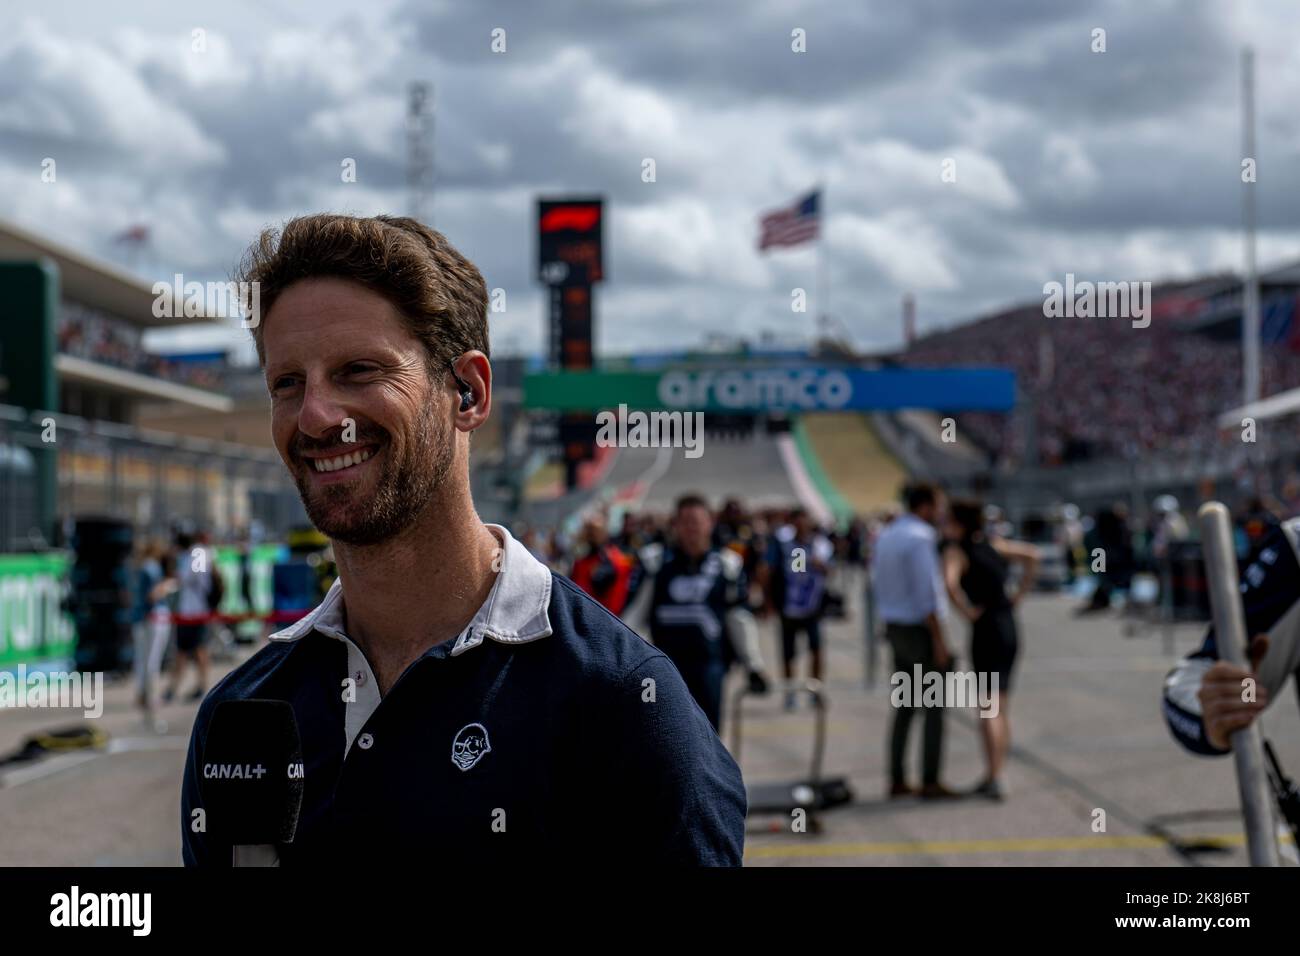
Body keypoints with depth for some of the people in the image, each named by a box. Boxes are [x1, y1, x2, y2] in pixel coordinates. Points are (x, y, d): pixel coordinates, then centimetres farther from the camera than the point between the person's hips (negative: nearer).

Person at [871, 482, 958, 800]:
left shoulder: (886, 536, 11)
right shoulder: (919, 539, -18)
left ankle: (897, 781, 13)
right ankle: (930, 782, -1)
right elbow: (926, 594, -22)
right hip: (920, 632, -9)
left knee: (905, 708, 13)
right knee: (934, 708, -1)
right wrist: (939, 641, -19)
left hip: (897, 631, 9)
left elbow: (879, 587, 15)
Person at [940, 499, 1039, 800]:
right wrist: (1019, 594, 11)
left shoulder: (957, 549, -9)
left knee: (989, 708, -4)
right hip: (1010, 627, 7)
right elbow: (1032, 555, 12)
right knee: (1001, 707, 14)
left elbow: (950, 583, -27)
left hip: (985, 629, -7)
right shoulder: (994, 542, 10)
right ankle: (993, 775, 19)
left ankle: (995, 778, -8)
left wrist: (967, 612, -15)